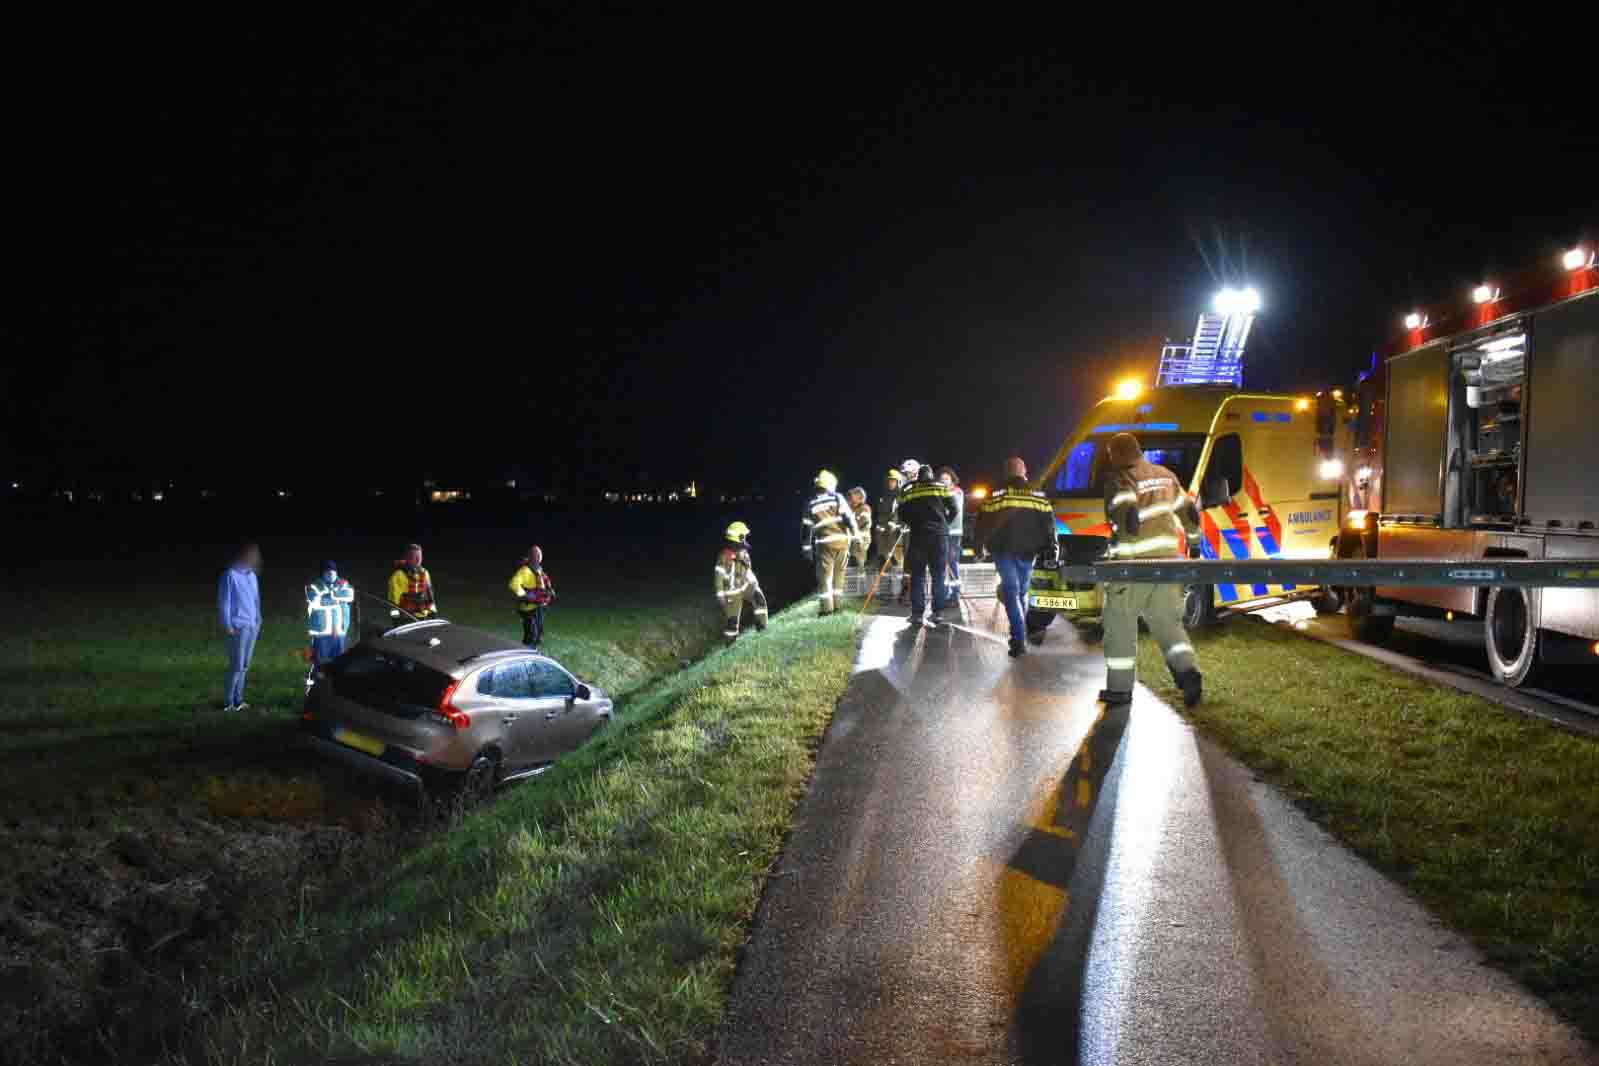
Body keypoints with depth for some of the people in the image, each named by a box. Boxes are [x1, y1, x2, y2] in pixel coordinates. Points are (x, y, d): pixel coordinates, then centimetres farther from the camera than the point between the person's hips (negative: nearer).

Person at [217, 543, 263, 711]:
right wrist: (227, 625, -11)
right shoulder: (230, 575, -8)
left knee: (244, 666, 9)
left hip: (252, 626, 7)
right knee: (237, 665, -6)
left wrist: (258, 621, 12)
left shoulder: (252, 576, 14)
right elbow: (224, 601, -9)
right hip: (238, 626, -7)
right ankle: (228, 702, 1)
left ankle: (238, 700, 15)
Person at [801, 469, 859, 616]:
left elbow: (807, 527, 5)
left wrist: (807, 548, 10)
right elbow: (849, 517, -6)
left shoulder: (811, 504, 6)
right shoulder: (838, 498, 1)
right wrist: (855, 535, -1)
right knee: (839, 574, 14)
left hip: (824, 543, -1)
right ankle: (838, 604, 17)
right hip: (842, 540, 1)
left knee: (824, 576, 3)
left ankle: (827, 607, 0)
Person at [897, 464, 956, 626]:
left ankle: (918, 613, 0)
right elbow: (953, 509, 1)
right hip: (939, 535, 0)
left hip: (917, 536, 0)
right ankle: (937, 611, 2)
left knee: (917, 575, 5)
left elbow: (902, 515, 5)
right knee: (938, 574, 6)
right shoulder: (942, 488, 7)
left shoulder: (908, 492, 7)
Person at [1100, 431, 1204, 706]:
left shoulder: (1120, 480, -8)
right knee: (1168, 623, 14)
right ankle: (1187, 671, -7)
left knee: (1120, 626, 6)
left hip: (1135, 563, -6)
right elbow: (1188, 512, 21)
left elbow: (1128, 516, -24)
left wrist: (1119, 541, -16)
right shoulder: (1165, 476, 15)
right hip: (1167, 559, 6)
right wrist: (1192, 533, 37)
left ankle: (1119, 688, 9)